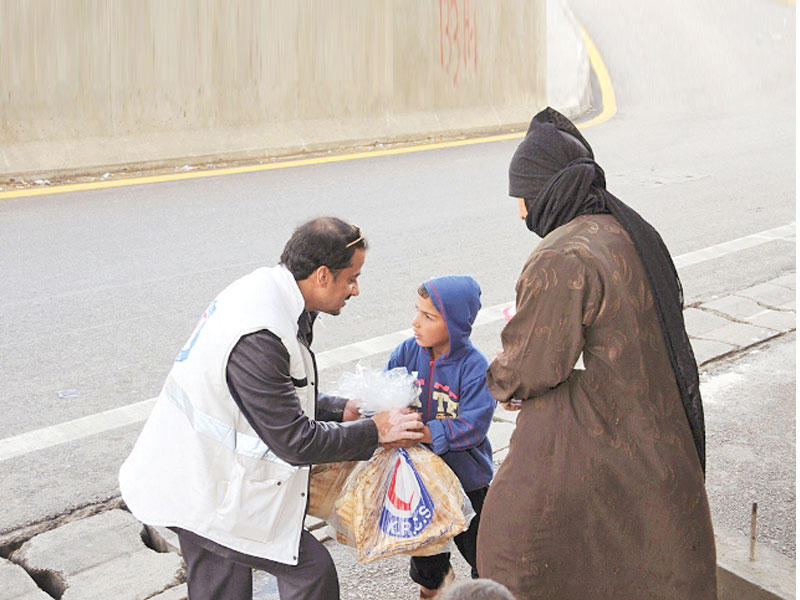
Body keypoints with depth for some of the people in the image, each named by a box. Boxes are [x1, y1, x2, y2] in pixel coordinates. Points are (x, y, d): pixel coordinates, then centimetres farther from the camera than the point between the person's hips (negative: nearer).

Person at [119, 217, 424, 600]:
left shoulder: (264, 290, 1)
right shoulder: (258, 338, -31)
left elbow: (275, 399, 14)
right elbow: (295, 442, -24)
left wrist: (341, 411, 7)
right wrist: (374, 432, -13)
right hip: (207, 493, -10)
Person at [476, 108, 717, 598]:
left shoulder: (562, 260, -23)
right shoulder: (634, 234, 3)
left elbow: (529, 366, -20)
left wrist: (501, 382, 4)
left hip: (584, 444, -8)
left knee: (518, 542, 12)